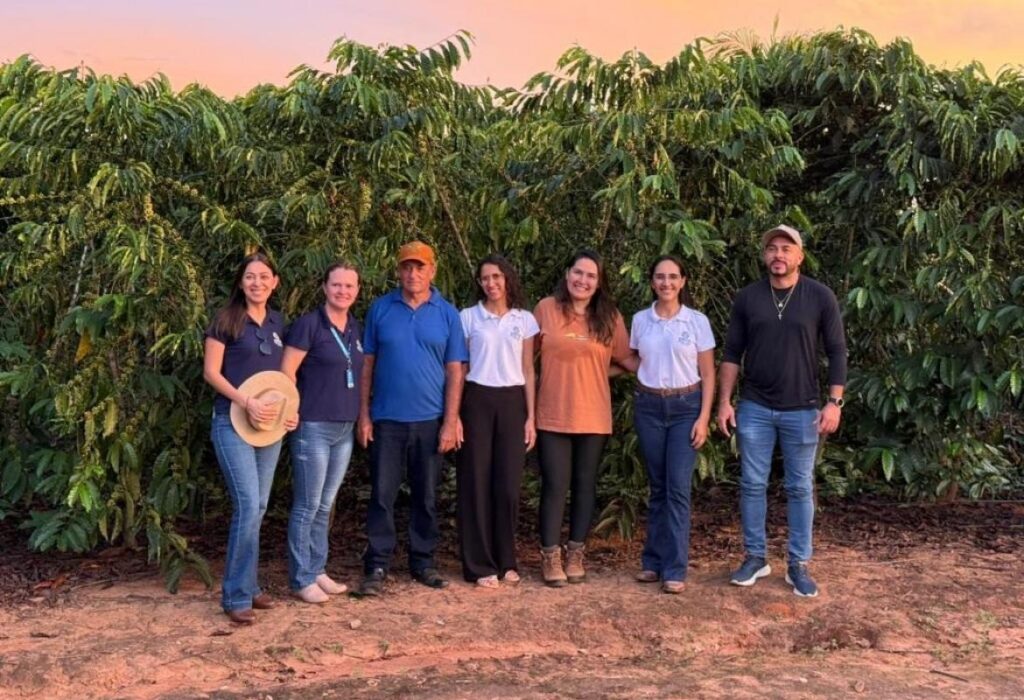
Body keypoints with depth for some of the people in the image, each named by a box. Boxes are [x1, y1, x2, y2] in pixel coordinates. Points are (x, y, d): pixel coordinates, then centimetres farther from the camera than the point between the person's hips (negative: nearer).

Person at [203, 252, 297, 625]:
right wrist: (247, 402, -20)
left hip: (269, 423, 6)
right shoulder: (226, 320, -5)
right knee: (247, 505, -13)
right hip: (233, 423, -6)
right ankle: (236, 596, -3)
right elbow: (211, 372, -8)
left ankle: (248, 586, 22)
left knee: (258, 507, 10)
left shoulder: (278, 323, 10)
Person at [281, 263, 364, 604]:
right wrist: (295, 411, -9)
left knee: (325, 506, 14)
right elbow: (286, 372, -11)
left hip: (345, 428, 6)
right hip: (314, 427, -6)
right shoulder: (309, 324, -9)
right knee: (307, 506, 0)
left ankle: (317, 570, 24)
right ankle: (301, 578, 10)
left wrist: (361, 416, 14)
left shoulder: (356, 329, 11)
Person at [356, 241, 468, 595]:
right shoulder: (381, 309, 3)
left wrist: (451, 422, -5)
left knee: (426, 496, 10)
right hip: (387, 419, -1)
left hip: (430, 420, 1)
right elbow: (367, 364, 4)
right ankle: (377, 566, 7)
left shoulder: (447, 314, 3)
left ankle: (423, 562, 22)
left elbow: (455, 371, 2)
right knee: (382, 495, 0)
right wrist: (364, 415, -1)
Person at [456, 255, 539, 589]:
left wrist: (531, 417, 4)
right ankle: (480, 565, 7)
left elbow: (528, 371, 9)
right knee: (477, 482, 0)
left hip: (512, 402, 1)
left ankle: (506, 561, 16)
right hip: (477, 401, -1)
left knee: (508, 483, 2)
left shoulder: (525, 320, 7)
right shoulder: (468, 317, 3)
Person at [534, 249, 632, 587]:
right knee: (555, 485, 1)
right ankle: (550, 556, 13)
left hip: (593, 417, 2)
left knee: (585, 484, 11)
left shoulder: (610, 317, 2)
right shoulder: (546, 309, -3)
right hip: (552, 415, -2)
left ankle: (575, 554, 23)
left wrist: (593, 374, 0)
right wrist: (561, 373, -1)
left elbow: (625, 362, 11)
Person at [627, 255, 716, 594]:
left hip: (685, 407, -2)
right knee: (657, 487, 7)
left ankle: (674, 569, -2)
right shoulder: (640, 320, 4)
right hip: (648, 407, 2)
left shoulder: (697, 321, -2)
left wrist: (704, 418, -7)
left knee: (678, 488, -7)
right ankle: (653, 561, 16)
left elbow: (707, 374, -1)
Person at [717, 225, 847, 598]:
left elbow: (836, 352, -1)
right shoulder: (747, 297, 1)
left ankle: (798, 565, 16)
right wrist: (725, 401, 0)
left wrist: (834, 402, -8)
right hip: (754, 408, 2)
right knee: (752, 484, 7)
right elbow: (732, 353, 5)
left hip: (801, 410, -1)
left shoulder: (820, 297, -3)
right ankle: (755, 557, 20)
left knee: (800, 489, 6)